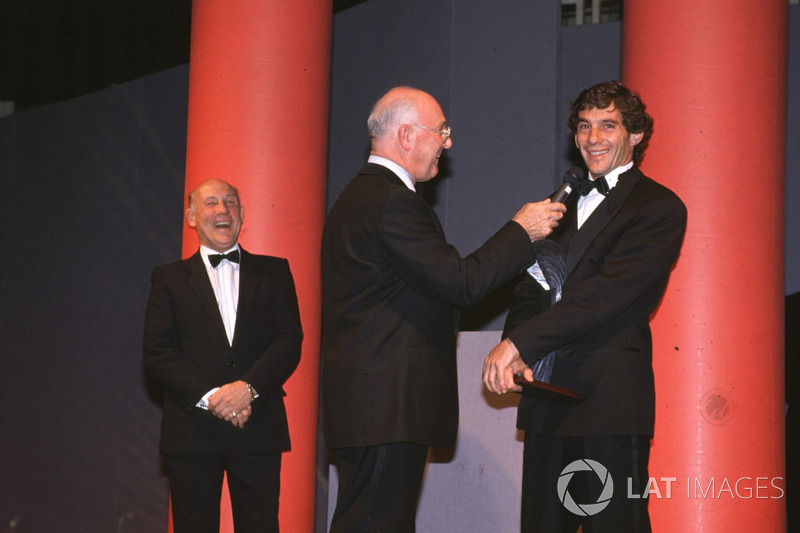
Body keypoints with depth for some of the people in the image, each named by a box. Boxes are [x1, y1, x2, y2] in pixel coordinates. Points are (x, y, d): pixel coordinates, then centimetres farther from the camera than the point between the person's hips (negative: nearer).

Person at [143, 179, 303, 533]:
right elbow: (156, 353, 1)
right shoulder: (169, 279, 12)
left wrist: (248, 387, -13)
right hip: (192, 430, 0)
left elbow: (290, 340, 3)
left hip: (258, 425, 0)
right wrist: (208, 396, -13)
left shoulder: (273, 272, 14)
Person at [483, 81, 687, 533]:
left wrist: (520, 343, -18)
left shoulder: (659, 208, -3)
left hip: (612, 399, -7)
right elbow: (529, 294, 13)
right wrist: (515, 354, -8)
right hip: (546, 397, 7)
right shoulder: (563, 205, 20)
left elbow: (608, 292, -15)